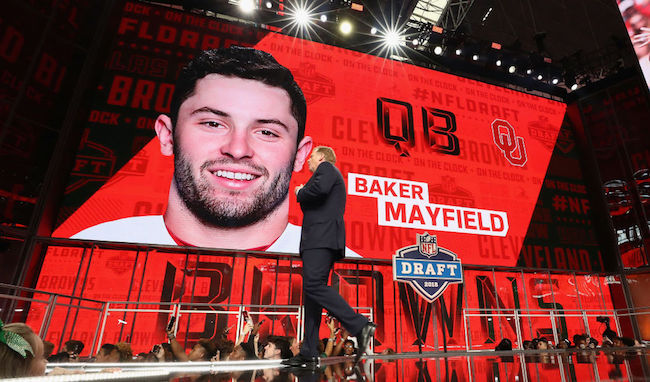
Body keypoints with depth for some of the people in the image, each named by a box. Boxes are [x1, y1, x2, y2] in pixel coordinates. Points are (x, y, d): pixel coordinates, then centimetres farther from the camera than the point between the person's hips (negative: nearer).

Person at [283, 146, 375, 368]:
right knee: (311, 294, 4)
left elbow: (319, 189, -18)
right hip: (317, 241, 10)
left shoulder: (327, 168, 5)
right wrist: (303, 196, 18)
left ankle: (360, 326, -18)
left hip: (322, 237, -10)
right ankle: (309, 354, 6)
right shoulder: (330, 176, 34)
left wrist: (300, 194, -1)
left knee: (314, 285, -20)